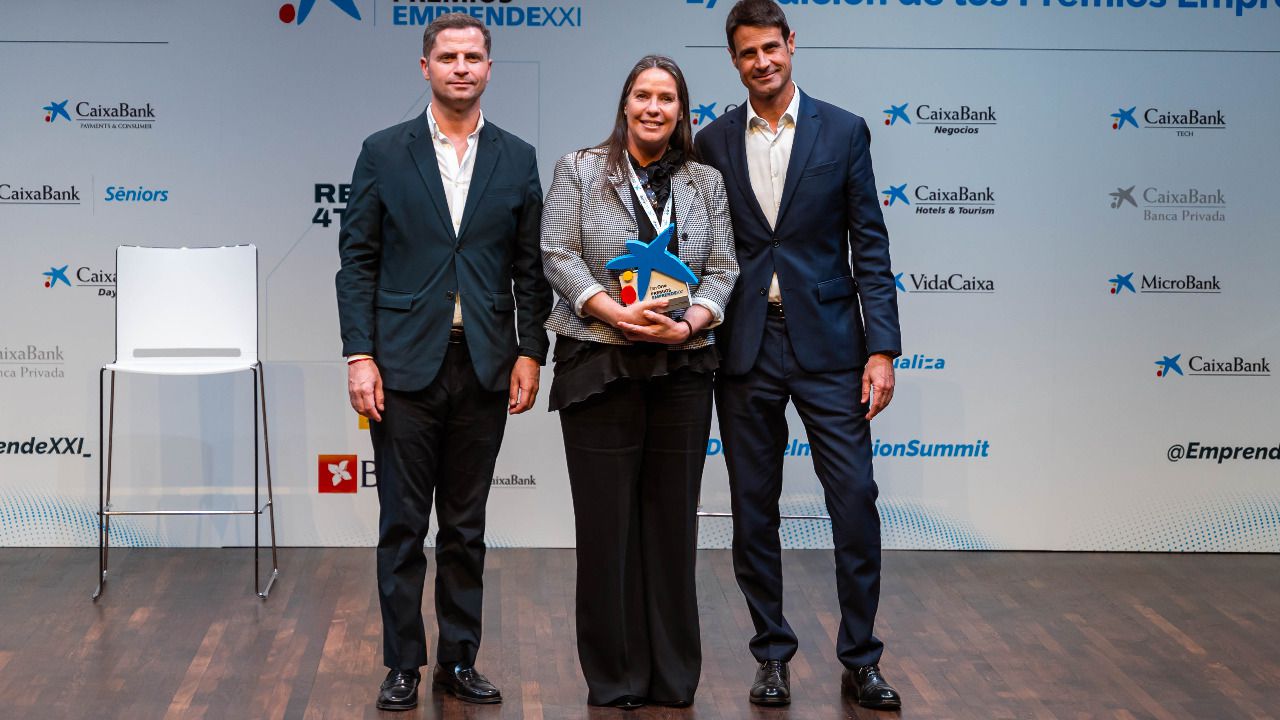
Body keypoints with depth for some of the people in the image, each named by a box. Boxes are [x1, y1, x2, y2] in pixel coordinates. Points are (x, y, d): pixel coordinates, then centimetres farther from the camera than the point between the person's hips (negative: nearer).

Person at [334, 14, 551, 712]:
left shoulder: (517, 159, 7)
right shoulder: (383, 152, 2)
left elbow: (529, 267, 8)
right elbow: (356, 261, 0)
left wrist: (530, 353, -1)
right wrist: (360, 356, -7)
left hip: (484, 366, 2)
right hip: (404, 365, -2)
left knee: (466, 525, 10)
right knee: (402, 524, 3)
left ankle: (460, 659, 19)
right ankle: (403, 665, 13)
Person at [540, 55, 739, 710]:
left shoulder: (705, 183, 11)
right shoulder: (579, 171, 4)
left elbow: (722, 268, 6)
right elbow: (557, 255, -4)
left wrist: (690, 322, -13)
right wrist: (613, 310, -17)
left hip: (683, 368, 2)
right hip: (599, 367, -2)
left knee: (673, 519, 5)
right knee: (606, 521, 0)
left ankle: (673, 678, 15)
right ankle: (614, 679, 11)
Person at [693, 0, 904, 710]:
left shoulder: (843, 131, 3)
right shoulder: (714, 142, 7)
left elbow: (869, 245, 1)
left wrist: (881, 348, -6)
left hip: (826, 342, -1)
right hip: (744, 349, 2)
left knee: (855, 501, -3)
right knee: (753, 510, 7)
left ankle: (860, 658, 10)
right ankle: (772, 655, 20)